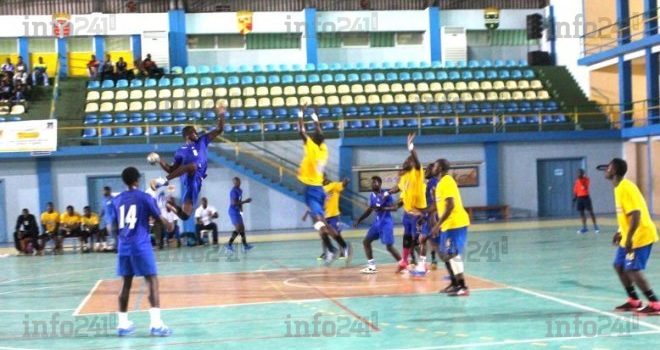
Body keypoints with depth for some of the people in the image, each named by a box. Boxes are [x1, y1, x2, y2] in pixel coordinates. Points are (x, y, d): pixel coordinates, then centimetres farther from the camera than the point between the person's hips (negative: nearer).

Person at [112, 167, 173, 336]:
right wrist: (169, 225, 22)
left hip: (124, 247, 5)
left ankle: (123, 324, 14)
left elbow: (115, 225, 18)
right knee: (152, 283, -5)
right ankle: (156, 324, -14)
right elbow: (160, 219, 2)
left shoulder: (116, 200, 10)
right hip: (141, 247, -5)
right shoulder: (145, 197, -3)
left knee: (125, 285, 12)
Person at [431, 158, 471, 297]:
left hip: (454, 223, -10)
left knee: (452, 254, -11)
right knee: (445, 254, 16)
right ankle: (455, 283, 22)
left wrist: (438, 224, -24)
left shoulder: (447, 182, -15)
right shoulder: (443, 182, 16)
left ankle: (463, 287, -10)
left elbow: (450, 205, -24)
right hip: (449, 224, 10)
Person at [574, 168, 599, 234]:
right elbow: (575, 191, 14)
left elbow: (586, 187, -20)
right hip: (579, 198, 5)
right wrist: (574, 199, 10)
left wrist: (581, 180, -22)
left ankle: (595, 227, -1)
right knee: (581, 213, 6)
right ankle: (584, 228, 13)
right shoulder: (577, 181, 10)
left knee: (590, 212, -6)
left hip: (586, 197, -5)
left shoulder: (586, 179, -4)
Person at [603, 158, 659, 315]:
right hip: (629, 236, 10)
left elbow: (636, 214, -26)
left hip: (640, 236, -10)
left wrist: (629, 237, -28)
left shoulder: (626, 188, -20)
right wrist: (621, 232, 22)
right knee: (619, 266, 14)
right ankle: (634, 301, 22)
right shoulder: (619, 188, 12)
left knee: (632, 270, -12)